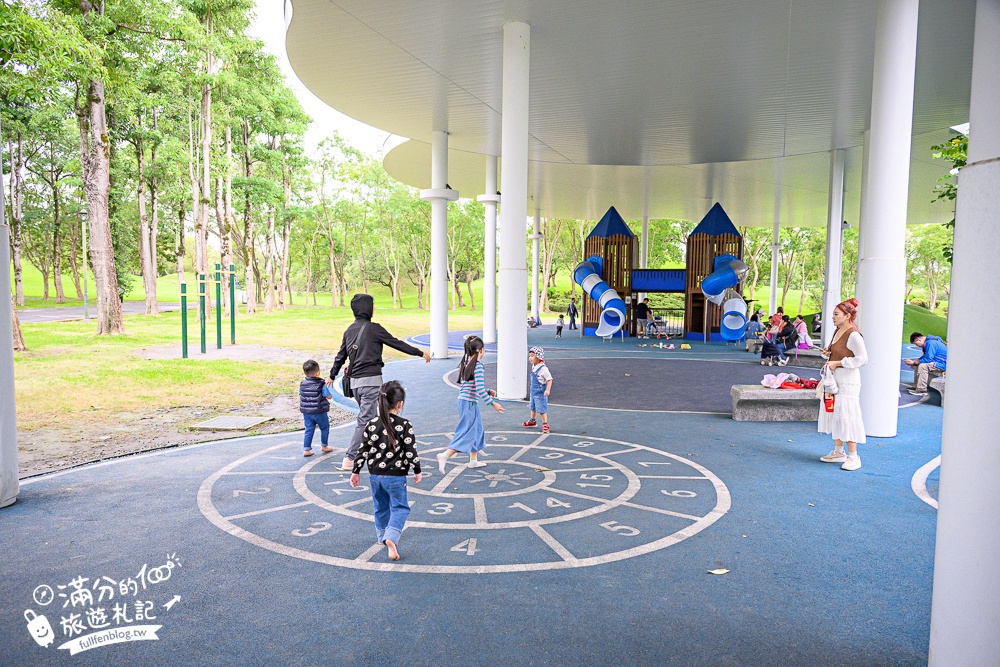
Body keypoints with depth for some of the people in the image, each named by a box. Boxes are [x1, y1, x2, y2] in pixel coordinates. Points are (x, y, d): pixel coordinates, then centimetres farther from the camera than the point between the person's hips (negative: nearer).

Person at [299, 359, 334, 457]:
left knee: (309, 430, 11)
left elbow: (300, 397, 8)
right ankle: (324, 446, 26)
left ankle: (306, 449, 8)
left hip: (306, 411, 4)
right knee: (324, 428, 15)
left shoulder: (302, 384, 0)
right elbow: (329, 396, -11)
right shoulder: (321, 384, -15)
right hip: (319, 412, -4)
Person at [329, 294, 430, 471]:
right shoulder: (373, 328, -9)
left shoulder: (349, 330, 11)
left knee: (367, 417, 19)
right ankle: (349, 458, -7)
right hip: (371, 380, -8)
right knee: (365, 420, -5)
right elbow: (397, 343, -5)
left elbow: (341, 356, 18)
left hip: (355, 381, 8)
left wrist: (332, 375, 33)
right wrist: (420, 353, 3)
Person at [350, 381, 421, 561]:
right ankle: (391, 537, -16)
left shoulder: (371, 425, -3)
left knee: (381, 506, 22)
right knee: (400, 507, 6)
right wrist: (417, 471, 3)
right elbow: (411, 451, -10)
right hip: (396, 475, -4)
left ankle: (382, 536, 37)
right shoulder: (404, 425, -13)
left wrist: (356, 471, 10)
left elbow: (363, 450, 0)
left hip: (375, 474, 4)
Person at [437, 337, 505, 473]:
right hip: (470, 403, -9)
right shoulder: (478, 366, -17)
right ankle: (445, 455, -15)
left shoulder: (465, 364, 9)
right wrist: (493, 403, -15)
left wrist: (488, 392, 20)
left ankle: (473, 460, 29)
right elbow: (480, 389, -21)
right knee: (466, 433, -5)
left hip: (463, 401, 9)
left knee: (477, 430, 20)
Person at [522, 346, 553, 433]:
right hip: (533, 391, 9)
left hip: (540, 392, -9)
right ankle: (532, 421, 40)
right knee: (533, 407, 23)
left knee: (541, 409, -3)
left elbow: (549, 379, -21)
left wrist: (548, 390, -28)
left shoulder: (543, 368, -23)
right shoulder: (533, 367, 4)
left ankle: (545, 424, 7)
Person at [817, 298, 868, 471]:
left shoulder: (853, 335, -17)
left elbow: (862, 359, -21)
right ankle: (838, 452, 24)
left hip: (847, 381, -10)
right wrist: (828, 353, 6)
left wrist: (837, 363, -21)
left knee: (845, 416, -7)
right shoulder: (838, 331, 12)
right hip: (834, 379, 10)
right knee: (833, 414, 13)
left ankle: (853, 457, 1)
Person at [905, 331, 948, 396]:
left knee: (922, 366, -27)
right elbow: (926, 356, 17)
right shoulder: (928, 342, 11)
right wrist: (914, 361, 3)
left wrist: (914, 362, -15)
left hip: (943, 364, -11)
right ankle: (916, 386, 13)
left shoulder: (930, 343, -21)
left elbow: (928, 359, -24)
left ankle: (922, 390, -23)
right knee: (917, 365, 14)